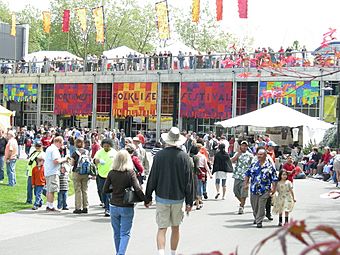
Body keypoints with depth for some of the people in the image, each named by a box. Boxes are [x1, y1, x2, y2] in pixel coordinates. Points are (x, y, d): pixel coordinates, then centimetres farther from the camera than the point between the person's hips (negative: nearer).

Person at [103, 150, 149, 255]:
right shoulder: (130, 172, -11)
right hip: (127, 208, -3)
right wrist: (146, 200, -4)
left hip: (114, 206, 3)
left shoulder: (111, 173, -3)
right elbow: (137, 189, -15)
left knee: (116, 233, 17)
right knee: (125, 234, 3)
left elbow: (105, 190, 0)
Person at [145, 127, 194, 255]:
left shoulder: (159, 155, -8)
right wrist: (189, 202, 4)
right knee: (175, 228, 17)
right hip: (178, 198, 1)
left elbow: (152, 178, -4)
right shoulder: (184, 157, -5)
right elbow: (189, 181, -3)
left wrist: (148, 197, 6)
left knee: (162, 228, 0)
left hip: (162, 197, -1)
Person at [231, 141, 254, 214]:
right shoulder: (237, 154, 10)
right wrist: (238, 153, -12)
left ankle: (241, 207, 2)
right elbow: (232, 160, -6)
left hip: (245, 177, -3)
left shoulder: (250, 155, 3)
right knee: (236, 191, 7)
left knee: (243, 192, -6)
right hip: (237, 176, 3)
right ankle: (242, 202, 30)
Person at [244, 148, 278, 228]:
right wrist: (246, 184, 10)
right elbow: (247, 174, 16)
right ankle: (256, 218, 36)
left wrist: (273, 188, -6)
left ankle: (259, 221, 2)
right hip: (254, 189, 4)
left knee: (261, 206, -5)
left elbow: (274, 179, -2)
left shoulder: (269, 166, -3)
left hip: (264, 190, -4)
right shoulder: (254, 164, 7)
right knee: (254, 206, 14)